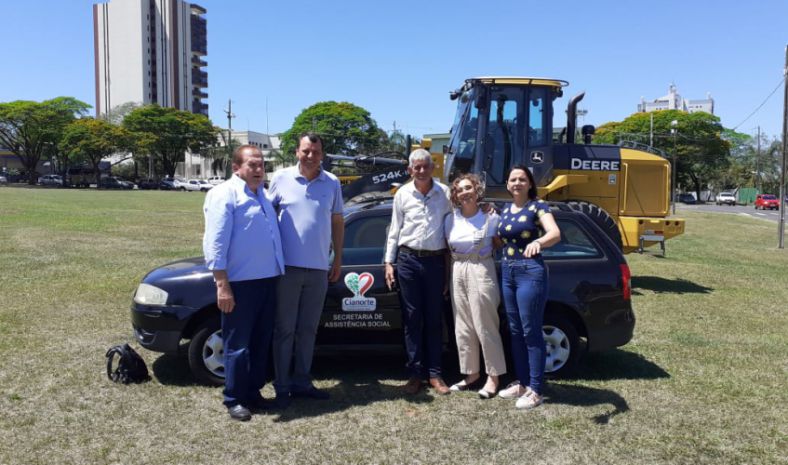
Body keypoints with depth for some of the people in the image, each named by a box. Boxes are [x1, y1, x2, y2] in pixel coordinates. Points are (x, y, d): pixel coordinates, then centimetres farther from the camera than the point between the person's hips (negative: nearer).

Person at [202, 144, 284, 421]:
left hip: (268, 280, 8)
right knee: (238, 344, 1)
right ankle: (234, 399, 13)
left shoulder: (262, 194, 17)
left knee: (261, 342, 14)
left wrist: (278, 271, 17)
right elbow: (215, 243, -14)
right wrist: (222, 285, -19)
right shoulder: (225, 194, -7)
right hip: (240, 282, -8)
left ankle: (253, 392, 26)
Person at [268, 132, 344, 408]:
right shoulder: (281, 178, 0)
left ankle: (301, 383, 23)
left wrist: (338, 259, 8)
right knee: (285, 329, 4)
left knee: (308, 329, 12)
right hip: (287, 266, -2)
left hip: (319, 268, 2)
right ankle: (282, 387, 14)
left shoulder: (332, 183, 5)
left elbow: (337, 222, 11)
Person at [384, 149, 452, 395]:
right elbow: (394, 230, 7)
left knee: (434, 319, 6)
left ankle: (434, 373, 15)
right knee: (412, 318, 4)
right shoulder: (402, 194, 4)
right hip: (408, 259, 0)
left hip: (435, 260, 0)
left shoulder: (444, 193, 2)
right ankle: (415, 373, 13)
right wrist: (389, 262, 3)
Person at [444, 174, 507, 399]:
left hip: (481, 272, -5)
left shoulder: (490, 217, -5)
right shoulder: (450, 219, 7)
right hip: (458, 273, 5)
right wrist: (448, 277, 8)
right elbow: (448, 250, 11)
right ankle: (472, 373, 22)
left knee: (485, 327, -2)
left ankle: (493, 377, 9)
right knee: (463, 328, 9)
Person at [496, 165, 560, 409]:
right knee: (515, 331, 13)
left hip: (530, 272, -7)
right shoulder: (505, 210, 14)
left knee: (531, 332, -4)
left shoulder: (538, 206, -6)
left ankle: (535, 390, 4)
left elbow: (555, 234, -23)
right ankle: (522, 383, 25)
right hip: (507, 272, 7)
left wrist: (538, 242, -42)